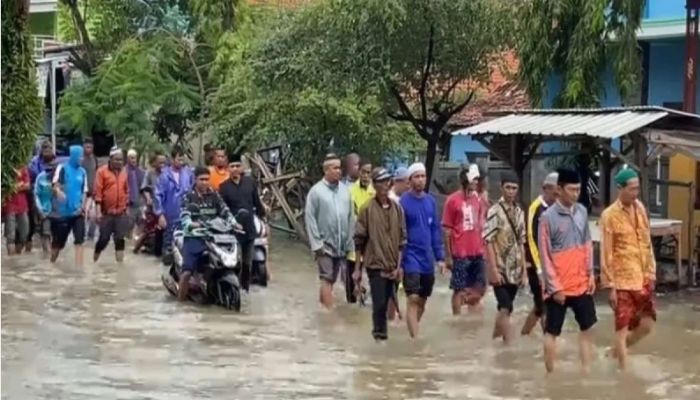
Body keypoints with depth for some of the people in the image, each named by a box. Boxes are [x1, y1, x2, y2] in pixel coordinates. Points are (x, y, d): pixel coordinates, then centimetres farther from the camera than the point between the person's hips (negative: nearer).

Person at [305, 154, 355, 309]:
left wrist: (350, 242, 4)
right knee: (327, 279, -7)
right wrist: (316, 243, -12)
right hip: (325, 244, -4)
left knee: (331, 280, 12)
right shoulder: (316, 191, -7)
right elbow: (310, 218, -8)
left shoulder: (345, 190, 4)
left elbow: (351, 218, 7)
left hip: (341, 245, 4)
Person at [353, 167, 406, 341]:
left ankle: (380, 333, 20)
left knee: (386, 303, 8)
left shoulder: (397, 208, 6)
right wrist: (358, 268, -3)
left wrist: (399, 265, 3)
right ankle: (380, 334, 3)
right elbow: (359, 240, -3)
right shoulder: (367, 209, -5)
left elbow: (402, 238, 9)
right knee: (379, 303, -7)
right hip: (375, 264, -4)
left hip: (392, 266, 4)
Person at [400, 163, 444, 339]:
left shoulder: (430, 201, 7)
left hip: (427, 258, 6)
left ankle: (413, 333, 29)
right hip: (411, 258, -6)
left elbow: (435, 230, 11)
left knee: (422, 300, 14)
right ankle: (415, 339, -13)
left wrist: (440, 257, 8)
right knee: (413, 299, -12)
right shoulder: (403, 202, -10)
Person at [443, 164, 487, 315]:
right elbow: (447, 230, -6)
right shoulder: (453, 200, -8)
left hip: (477, 252, 5)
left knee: (479, 288, 10)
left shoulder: (478, 199, 8)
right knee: (459, 290, 3)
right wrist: (448, 256, -8)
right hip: (460, 253, -5)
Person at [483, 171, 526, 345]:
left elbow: (521, 243, 14)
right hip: (500, 270, -6)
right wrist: (494, 269, -17)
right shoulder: (495, 211, -10)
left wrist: (524, 269, 10)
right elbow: (488, 242, -13)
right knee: (506, 308, -11)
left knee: (504, 308, 12)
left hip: (515, 270, 6)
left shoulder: (519, 212, 9)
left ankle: (494, 340, 25)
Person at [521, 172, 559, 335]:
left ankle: (523, 336, 23)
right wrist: (540, 268, -20)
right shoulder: (536, 208, -14)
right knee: (545, 306, -4)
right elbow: (532, 239, -18)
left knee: (541, 306, 13)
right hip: (539, 266, -8)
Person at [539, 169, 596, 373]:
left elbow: (587, 245, 12)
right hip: (558, 286, -6)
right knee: (552, 331, 4)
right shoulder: (548, 217, -13)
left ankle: (586, 371, 19)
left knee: (587, 327, 10)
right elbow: (544, 256, -12)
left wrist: (590, 275, 7)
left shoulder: (582, 212, 4)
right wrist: (555, 286, -13)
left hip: (581, 284, 6)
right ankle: (551, 374, 14)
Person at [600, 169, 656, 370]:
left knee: (647, 325, 8)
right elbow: (606, 253, -12)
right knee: (622, 327, 1)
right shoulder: (610, 215, -13)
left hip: (643, 279, 6)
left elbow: (647, 243, 13)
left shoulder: (640, 208, 6)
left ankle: (618, 351, 31)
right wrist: (610, 285, -12)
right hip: (622, 281, -6)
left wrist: (651, 272, 10)